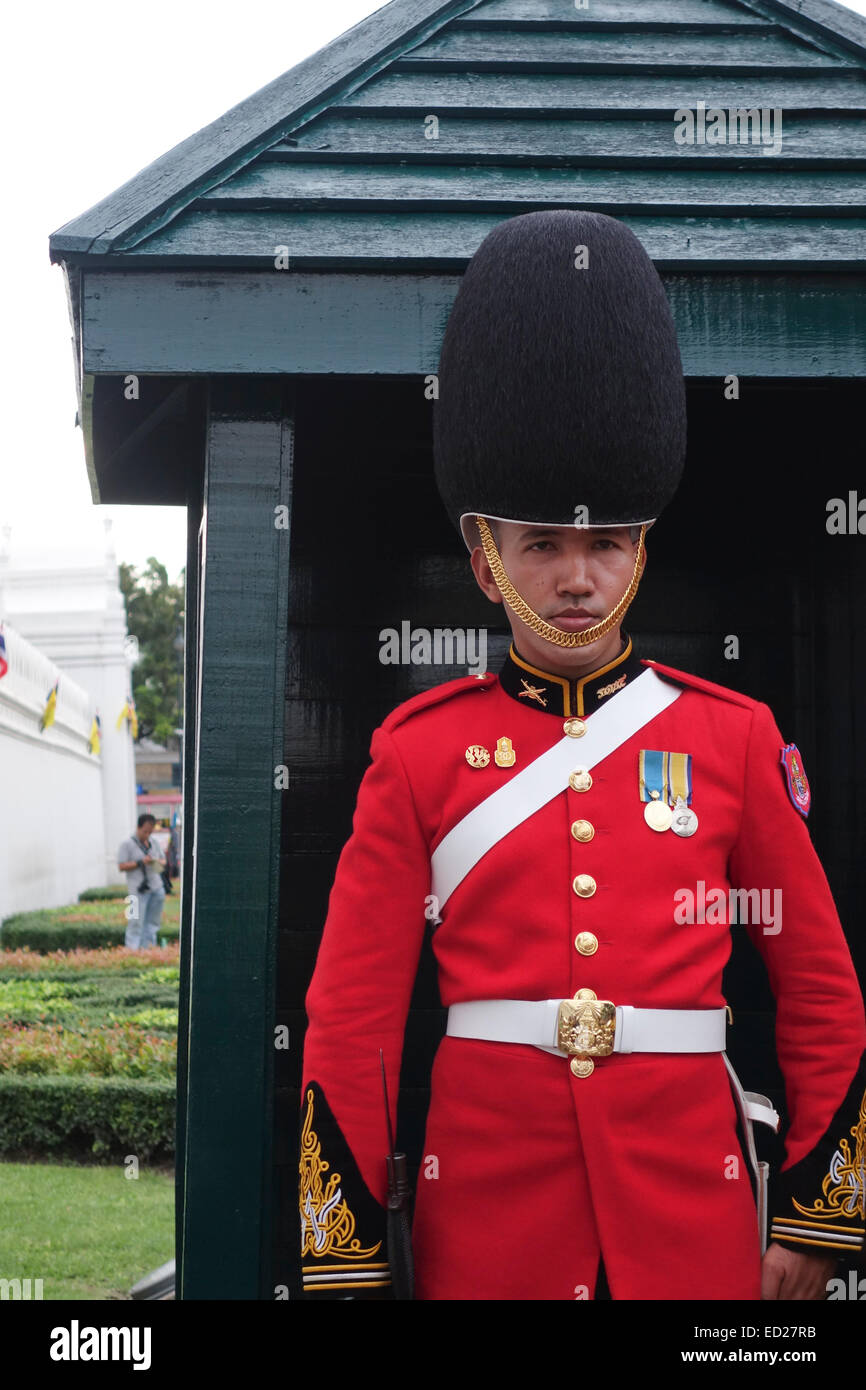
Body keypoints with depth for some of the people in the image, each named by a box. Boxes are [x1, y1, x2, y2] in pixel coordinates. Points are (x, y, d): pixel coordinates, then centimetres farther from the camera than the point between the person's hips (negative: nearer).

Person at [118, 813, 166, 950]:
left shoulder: (153, 843, 16)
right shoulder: (127, 844, -1)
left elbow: (163, 860, 24)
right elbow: (121, 866, -6)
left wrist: (159, 863, 0)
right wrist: (140, 863, -15)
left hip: (156, 888, 6)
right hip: (139, 890, -6)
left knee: (153, 921, 7)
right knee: (136, 921, -8)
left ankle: (148, 947, 13)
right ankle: (133, 949, -6)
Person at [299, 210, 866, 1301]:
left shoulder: (734, 738, 2)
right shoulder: (419, 750, -1)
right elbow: (349, 1018, -1)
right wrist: (344, 1259, -3)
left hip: (690, 1191, 1)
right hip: (488, 1203, 0)